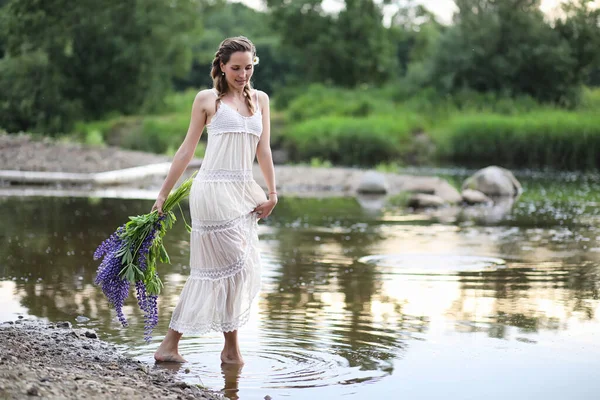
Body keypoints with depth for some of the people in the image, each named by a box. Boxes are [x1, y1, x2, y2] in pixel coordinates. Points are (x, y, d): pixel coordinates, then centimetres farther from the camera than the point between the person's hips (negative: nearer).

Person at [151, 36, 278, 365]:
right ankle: (231, 348, 4)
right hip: (213, 189, -5)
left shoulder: (260, 99, 16)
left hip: (243, 193, 5)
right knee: (236, 265, -8)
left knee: (213, 270, 5)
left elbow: (263, 151, 13)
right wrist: (163, 194, 5)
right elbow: (187, 150, 5)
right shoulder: (207, 99, 3)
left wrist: (272, 193, 4)